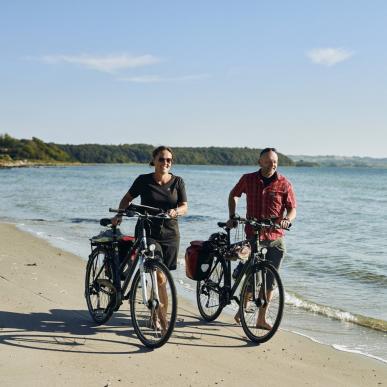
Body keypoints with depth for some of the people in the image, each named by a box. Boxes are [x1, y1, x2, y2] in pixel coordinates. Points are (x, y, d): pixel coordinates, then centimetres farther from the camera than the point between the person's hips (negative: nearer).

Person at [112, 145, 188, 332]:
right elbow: (127, 198, 12)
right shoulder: (144, 180, 0)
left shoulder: (177, 182, 4)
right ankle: (162, 318, -7)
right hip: (147, 233, -2)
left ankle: (155, 315, 25)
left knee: (161, 279, 8)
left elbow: (184, 206, 0)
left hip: (170, 234, 3)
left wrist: (175, 211, -22)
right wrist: (119, 214, -3)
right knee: (159, 277, -16)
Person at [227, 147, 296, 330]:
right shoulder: (248, 179, 1)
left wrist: (287, 219, -22)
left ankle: (261, 319, 17)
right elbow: (233, 195, 18)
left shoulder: (284, 183, -1)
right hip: (253, 236, -1)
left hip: (275, 238, 1)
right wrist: (232, 216, 9)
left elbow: (292, 208, 0)